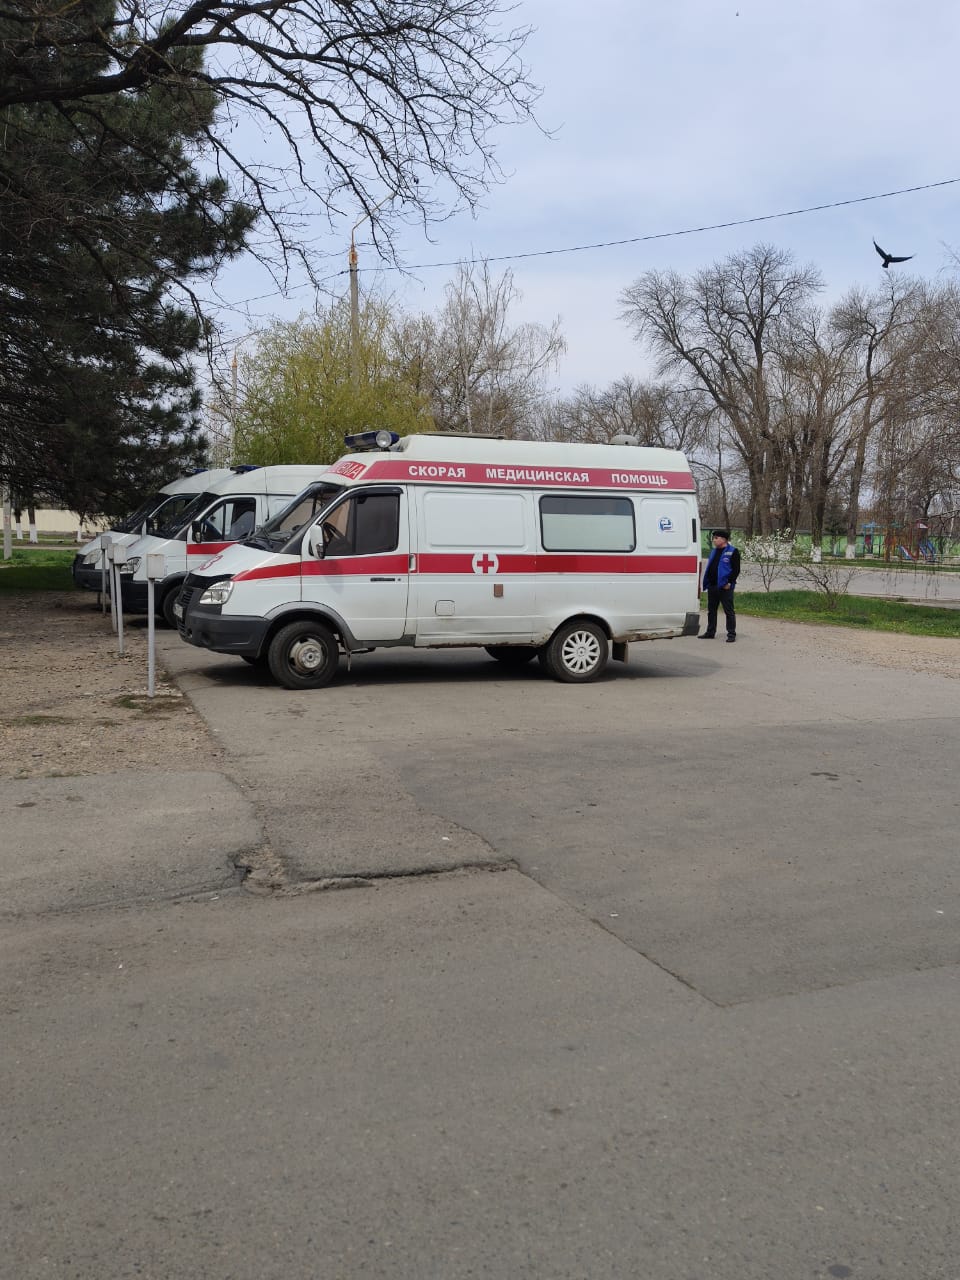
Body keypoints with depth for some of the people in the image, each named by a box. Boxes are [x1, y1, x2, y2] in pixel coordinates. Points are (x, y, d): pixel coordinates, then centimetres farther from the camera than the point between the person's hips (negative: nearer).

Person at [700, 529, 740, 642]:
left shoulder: (732, 552, -6)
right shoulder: (714, 551, 17)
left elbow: (736, 570, -11)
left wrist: (729, 582, -18)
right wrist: (706, 582, 11)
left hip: (725, 587, -8)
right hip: (712, 586, 8)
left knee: (729, 611, -3)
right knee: (711, 610, 14)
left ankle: (731, 634, 1)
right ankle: (710, 632, 23)